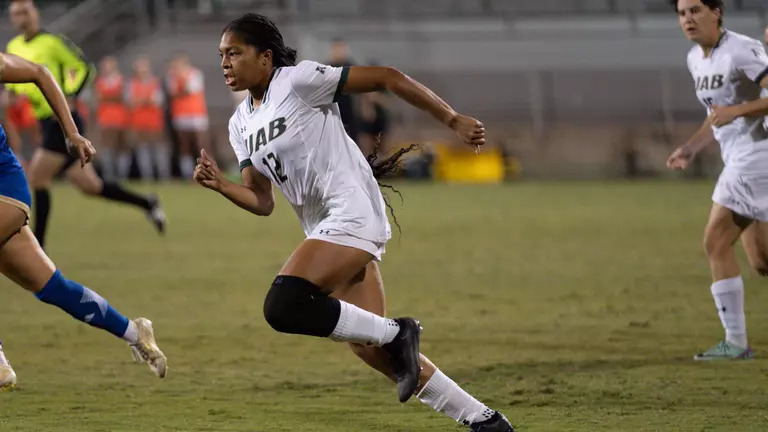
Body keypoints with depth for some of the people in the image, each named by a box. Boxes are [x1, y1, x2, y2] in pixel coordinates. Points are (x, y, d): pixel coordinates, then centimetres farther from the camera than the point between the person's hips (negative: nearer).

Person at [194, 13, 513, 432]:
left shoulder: (298, 80, -9)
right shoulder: (241, 125, 15)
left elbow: (388, 78, -9)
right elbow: (263, 202, 15)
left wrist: (453, 121, -9)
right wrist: (220, 185, -5)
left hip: (353, 213, -9)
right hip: (326, 229, 9)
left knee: (283, 306, -24)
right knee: (369, 348, 5)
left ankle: (395, 334, -7)